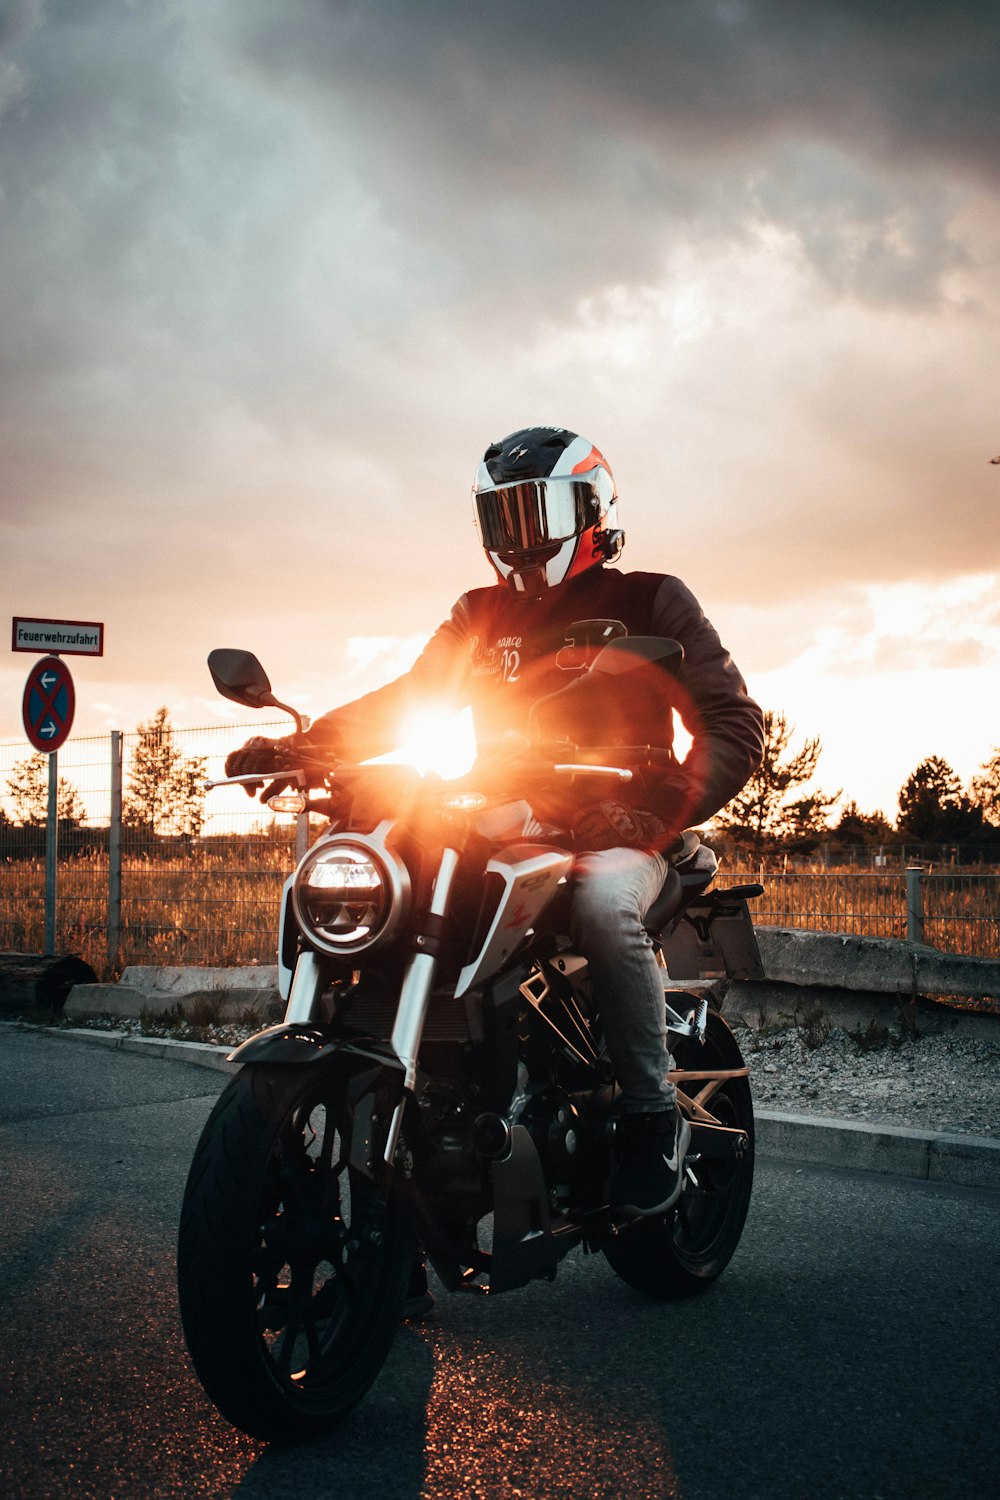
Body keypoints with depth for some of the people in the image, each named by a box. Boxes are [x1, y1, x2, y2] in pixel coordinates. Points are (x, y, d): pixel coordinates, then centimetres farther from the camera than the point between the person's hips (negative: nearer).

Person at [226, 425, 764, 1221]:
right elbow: (403, 700, 10)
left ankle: (654, 1110, -22)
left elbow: (733, 723, -4)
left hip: (612, 829, -5)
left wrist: (662, 809, -23)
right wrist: (296, 746, -9)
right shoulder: (482, 615, 18)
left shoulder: (649, 601, 4)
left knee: (604, 902, -38)